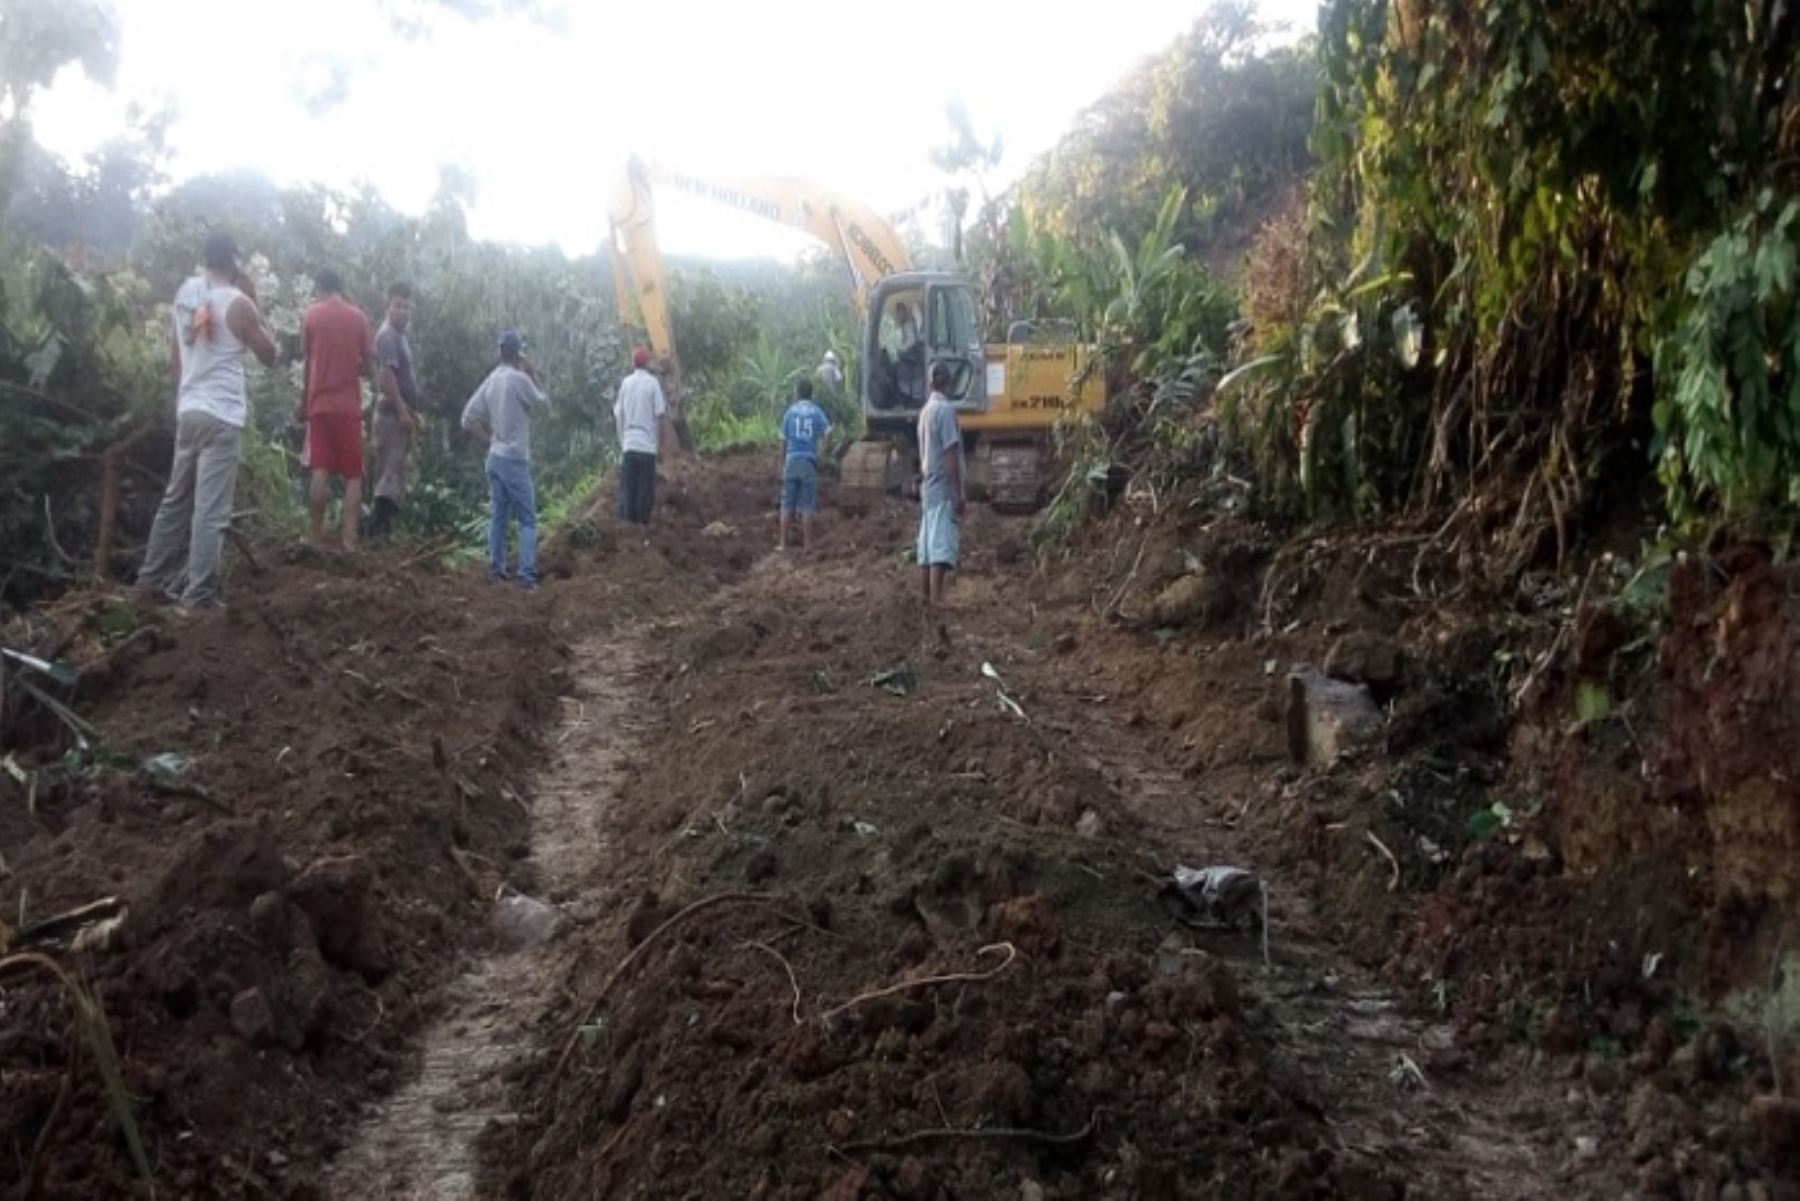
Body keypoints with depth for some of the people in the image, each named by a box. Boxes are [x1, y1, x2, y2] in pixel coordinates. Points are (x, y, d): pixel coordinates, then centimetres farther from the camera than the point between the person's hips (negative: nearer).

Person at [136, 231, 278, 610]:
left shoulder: (184, 291, 8)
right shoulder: (238, 303, -11)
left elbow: (174, 357, 15)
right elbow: (269, 355, 0)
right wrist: (255, 305, 2)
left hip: (188, 410, 7)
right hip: (221, 415, -7)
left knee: (177, 498, 19)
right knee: (211, 510, -6)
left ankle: (154, 576, 27)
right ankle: (198, 594, -7)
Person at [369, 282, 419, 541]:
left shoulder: (400, 335, 18)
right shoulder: (387, 335, -13)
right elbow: (387, 375, -22)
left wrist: (410, 412, 22)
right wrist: (402, 412, -25)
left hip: (399, 411, 10)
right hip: (392, 412, -10)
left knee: (394, 468, 11)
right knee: (391, 468, -13)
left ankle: (382, 522, 14)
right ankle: (380, 523, -16)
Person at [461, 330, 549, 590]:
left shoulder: (490, 381, 6)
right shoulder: (519, 378, -13)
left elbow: (468, 418, 6)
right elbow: (543, 405, 1)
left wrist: (488, 440, 13)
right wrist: (533, 374, 4)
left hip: (494, 458, 7)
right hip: (515, 459, -7)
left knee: (498, 515, 13)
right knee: (527, 519, -4)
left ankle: (496, 569, 15)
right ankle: (527, 574, -10)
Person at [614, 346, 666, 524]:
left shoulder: (625, 382, 5)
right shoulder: (653, 383, -3)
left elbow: (618, 414, 7)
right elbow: (660, 413, -9)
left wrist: (621, 439, 15)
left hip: (628, 443, 2)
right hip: (647, 444, -2)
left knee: (627, 488, 5)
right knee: (645, 489, 1)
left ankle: (626, 520, 2)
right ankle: (643, 521, 0)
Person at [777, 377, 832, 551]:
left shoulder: (790, 411, 5)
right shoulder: (817, 412, 3)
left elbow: (784, 439, 5)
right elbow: (823, 438, -6)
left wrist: (782, 464, 13)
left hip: (792, 460, 1)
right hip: (809, 460, -1)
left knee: (787, 505, 5)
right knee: (807, 506, 2)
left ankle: (783, 543, 4)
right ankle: (807, 544, 3)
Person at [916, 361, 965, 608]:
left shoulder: (925, 410, 13)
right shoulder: (946, 409, -13)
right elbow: (950, 455, -17)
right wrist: (958, 494, -17)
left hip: (928, 488, 9)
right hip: (943, 490, -9)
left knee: (927, 548, 10)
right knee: (942, 548, -14)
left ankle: (927, 599, 15)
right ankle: (936, 602, -21)